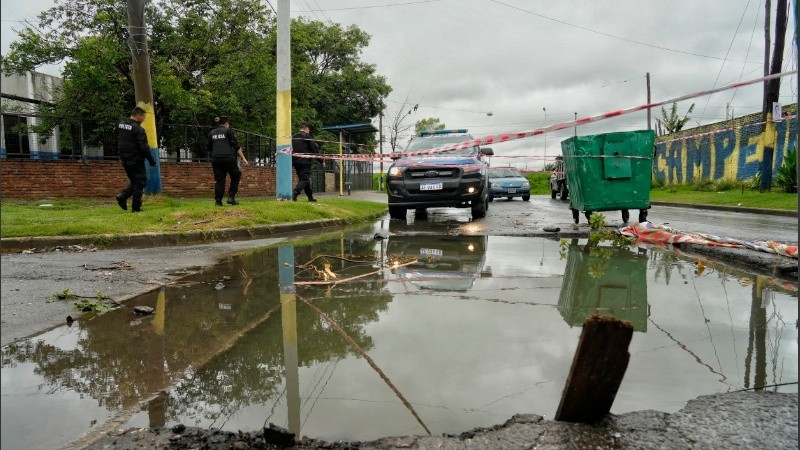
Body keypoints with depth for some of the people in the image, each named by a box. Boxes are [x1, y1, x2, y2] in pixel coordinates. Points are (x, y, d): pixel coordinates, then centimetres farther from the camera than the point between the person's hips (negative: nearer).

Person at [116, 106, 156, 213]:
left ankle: (122, 196, 0)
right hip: (136, 160, -8)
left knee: (134, 181, 20)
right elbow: (144, 147, -19)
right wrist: (151, 160, -10)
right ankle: (136, 207, 0)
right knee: (140, 182, 1)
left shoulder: (120, 125, 10)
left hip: (125, 160, 8)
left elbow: (117, 142, 19)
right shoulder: (138, 129, -17)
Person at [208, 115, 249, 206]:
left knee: (219, 180, 8)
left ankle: (218, 200, 2)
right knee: (236, 176, 13)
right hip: (228, 158, -4)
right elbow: (236, 146, -3)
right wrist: (243, 158, -2)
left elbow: (210, 149, 21)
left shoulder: (211, 133, 16)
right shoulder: (228, 131, 2)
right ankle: (231, 196, 4)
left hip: (216, 159, 4)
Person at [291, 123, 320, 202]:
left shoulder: (293, 137, 12)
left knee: (303, 178, 15)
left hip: (296, 162, 7)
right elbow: (314, 149, -6)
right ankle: (294, 194, -24)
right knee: (304, 179, -5)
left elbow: (290, 150, 14)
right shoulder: (306, 136, -5)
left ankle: (310, 197, 23)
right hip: (305, 161, -7)